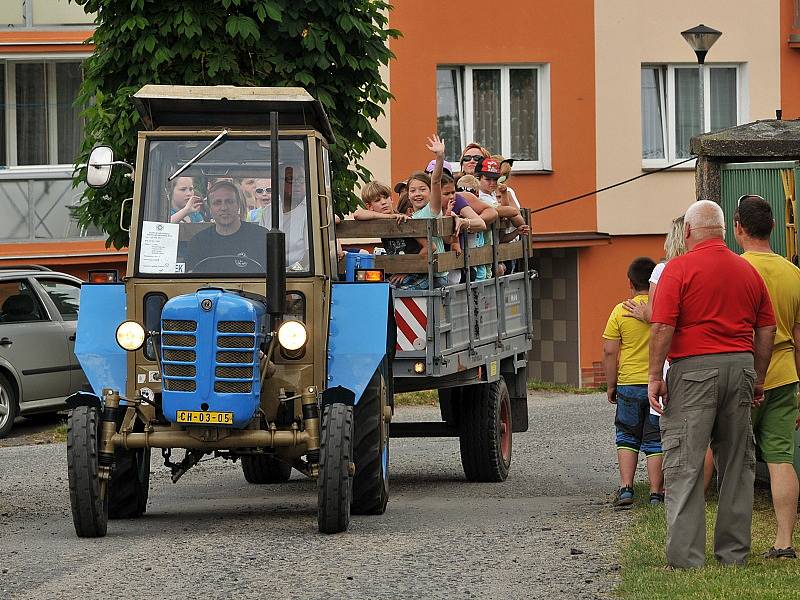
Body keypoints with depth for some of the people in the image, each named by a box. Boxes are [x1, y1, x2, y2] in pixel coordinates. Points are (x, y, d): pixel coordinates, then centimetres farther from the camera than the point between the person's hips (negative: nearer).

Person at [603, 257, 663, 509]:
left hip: (629, 384, -1)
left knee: (627, 438, 13)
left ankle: (625, 488, 2)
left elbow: (609, 352, -5)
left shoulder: (621, 311, -5)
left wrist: (611, 385, 5)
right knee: (655, 440, 9)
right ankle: (656, 493, 6)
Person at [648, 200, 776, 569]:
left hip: (694, 369, -5)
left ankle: (686, 557, -8)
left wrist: (655, 376, -8)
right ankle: (734, 554, 16)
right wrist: (758, 379, 19)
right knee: (737, 463, 13)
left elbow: (663, 327, -13)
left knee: (684, 465, -3)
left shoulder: (679, 269, -6)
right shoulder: (748, 271, 10)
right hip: (741, 366, 5)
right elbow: (767, 330, 12)